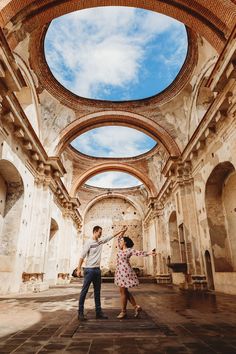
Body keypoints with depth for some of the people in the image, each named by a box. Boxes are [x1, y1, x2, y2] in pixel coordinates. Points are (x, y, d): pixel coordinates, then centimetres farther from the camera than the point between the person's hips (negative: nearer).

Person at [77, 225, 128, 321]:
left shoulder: (101, 241, 10)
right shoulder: (89, 242, -10)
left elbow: (111, 236, 19)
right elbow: (82, 256, -12)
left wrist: (121, 231, 20)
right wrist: (79, 268, -17)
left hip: (97, 269, 7)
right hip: (89, 269, -7)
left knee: (97, 292, 11)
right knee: (84, 291, -1)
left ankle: (98, 312, 19)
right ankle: (80, 313, 6)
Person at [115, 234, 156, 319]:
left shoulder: (129, 250, -7)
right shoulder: (120, 249, 14)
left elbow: (139, 253, -19)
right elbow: (118, 240, 30)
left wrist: (149, 253, -31)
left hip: (125, 272, -8)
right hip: (120, 272, 8)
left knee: (123, 291, -1)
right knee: (124, 291, 12)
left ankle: (123, 312, 12)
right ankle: (136, 307, 20)